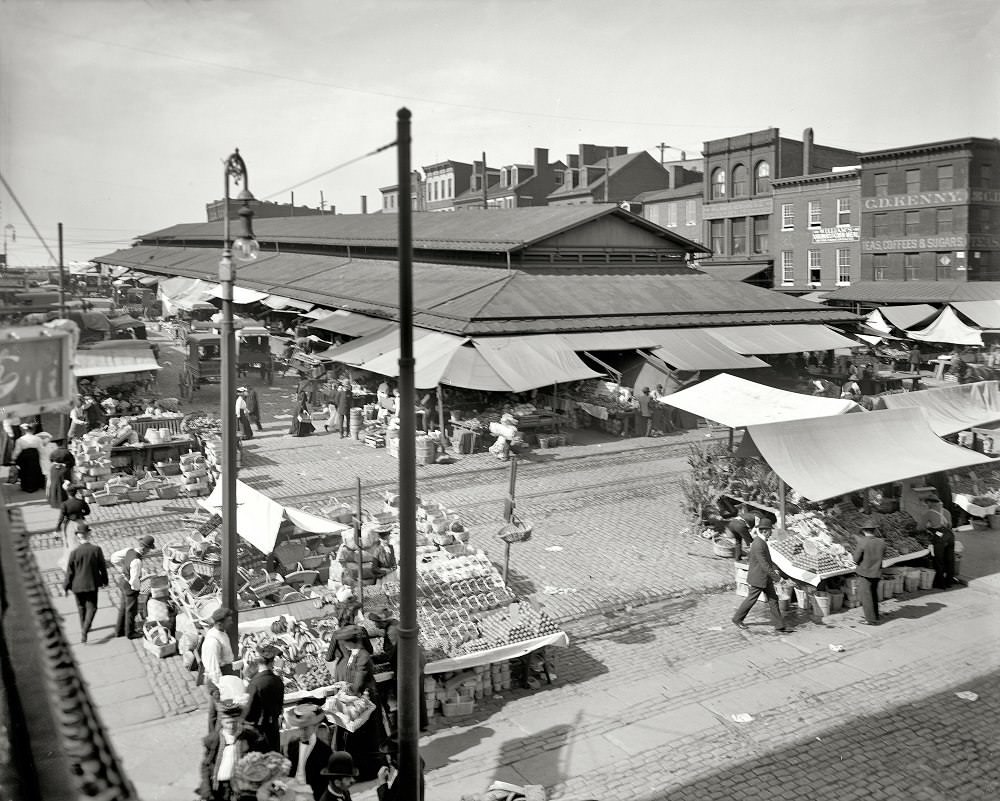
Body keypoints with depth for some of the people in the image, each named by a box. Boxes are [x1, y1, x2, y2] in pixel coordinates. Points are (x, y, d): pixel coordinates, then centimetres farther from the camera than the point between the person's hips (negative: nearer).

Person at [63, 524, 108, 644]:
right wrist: (105, 580, 12)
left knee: (81, 607, 21)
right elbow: (102, 567, -5)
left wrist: (66, 587, 4)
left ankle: (84, 628, 38)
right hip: (92, 584, 0)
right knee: (91, 608, 11)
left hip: (77, 585, 0)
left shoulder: (75, 552, -18)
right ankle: (84, 631, -6)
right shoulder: (96, 549, -16)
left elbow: (70, 571, -9)